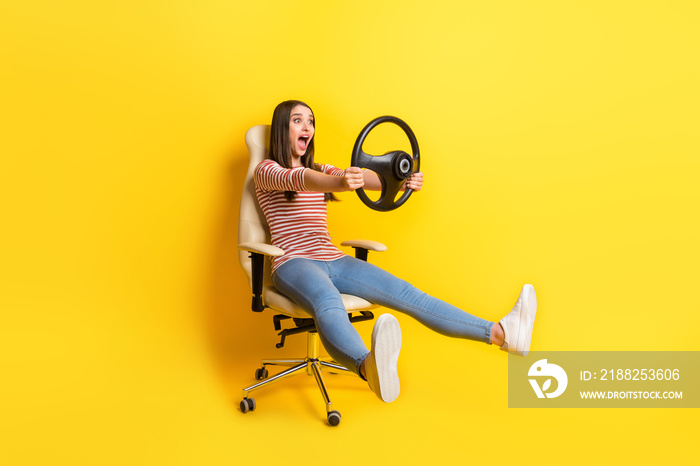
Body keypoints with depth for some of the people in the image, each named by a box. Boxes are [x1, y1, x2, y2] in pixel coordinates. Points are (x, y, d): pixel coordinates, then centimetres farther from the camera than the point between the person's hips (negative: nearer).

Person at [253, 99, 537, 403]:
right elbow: (299, 179, -20)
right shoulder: (266, 170, 6)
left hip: (334, 262, 6)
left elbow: (361, 177, 2)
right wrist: (338, 183, -42)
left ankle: (501, 333, -21)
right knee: (329, 303, -41)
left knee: (406, 293, -13)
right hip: (294, 264, -6)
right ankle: (370, 367, -71)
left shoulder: (320, 170, 23)